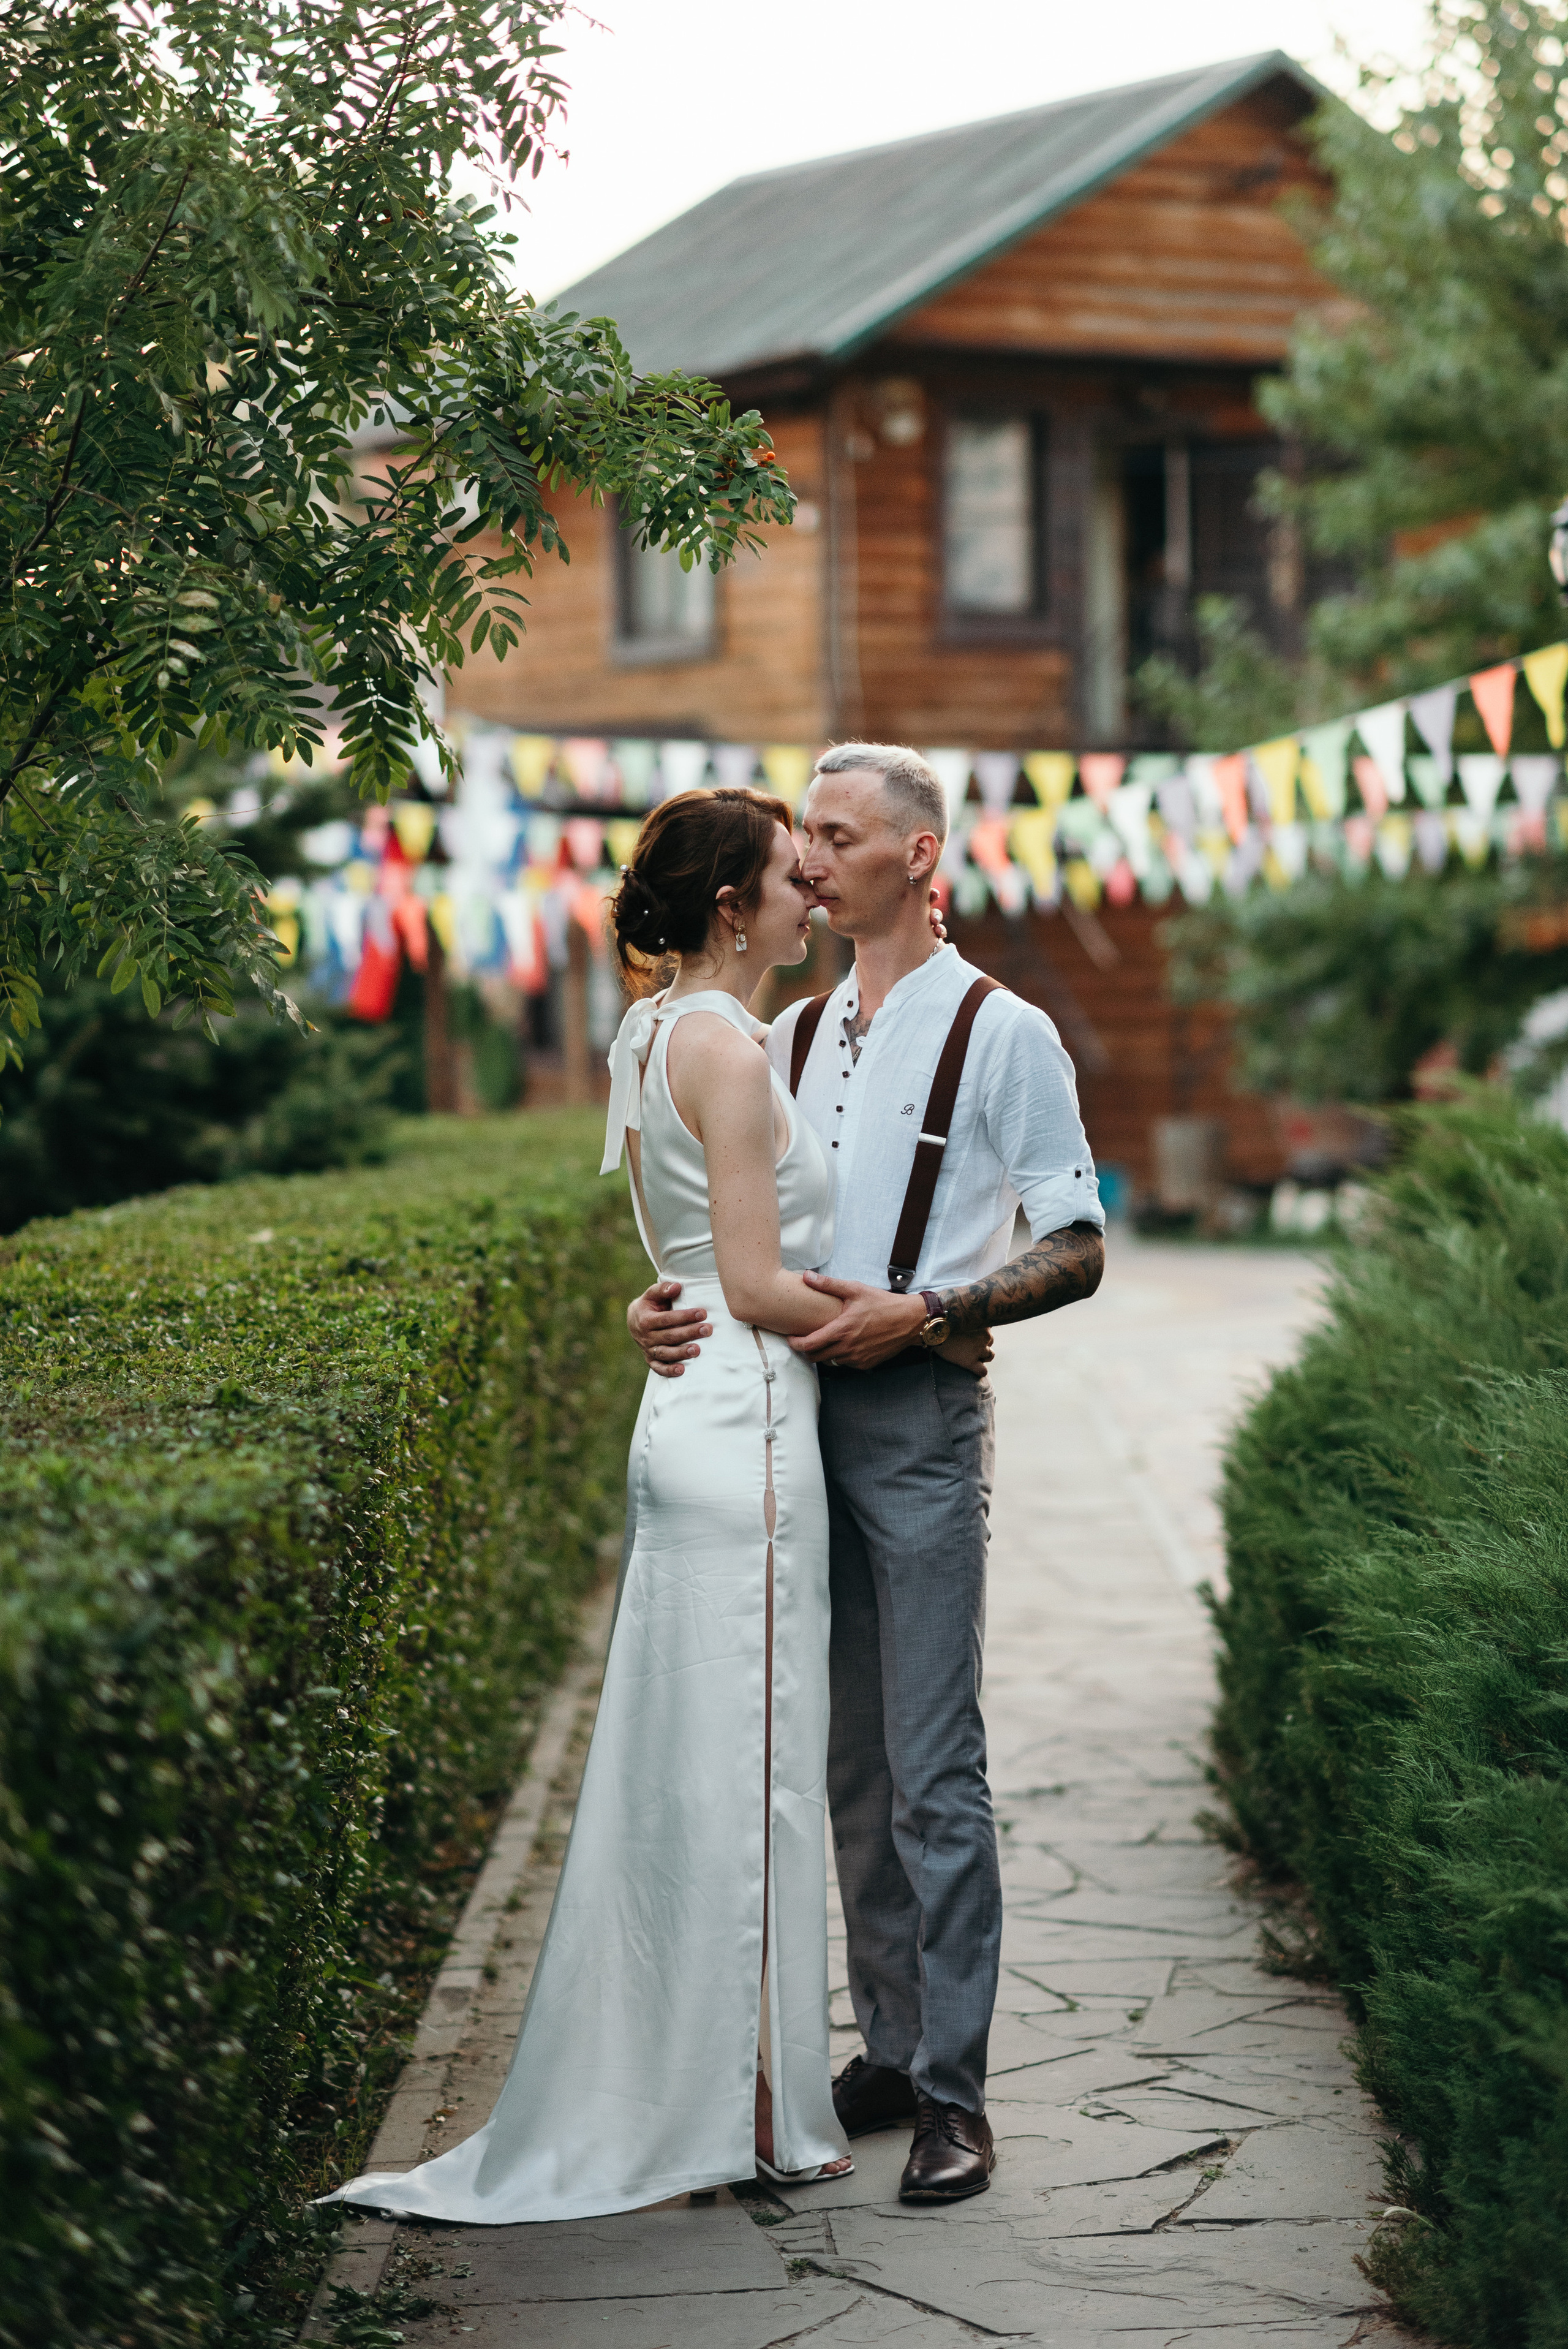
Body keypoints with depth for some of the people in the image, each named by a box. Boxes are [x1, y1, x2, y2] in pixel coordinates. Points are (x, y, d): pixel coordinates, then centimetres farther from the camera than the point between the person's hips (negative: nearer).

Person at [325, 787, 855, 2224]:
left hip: (694, 1410, 10)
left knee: (686, 1760, 13)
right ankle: (745, 2110, 6)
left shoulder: (654, 1036, 16)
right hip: (747, 1421, -10)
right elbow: (758, 1286, -16)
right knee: (744, 1760, -3)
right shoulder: (725, 1045, -14)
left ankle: (657, 2090, 20)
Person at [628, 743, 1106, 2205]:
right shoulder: (789, 1038, 15)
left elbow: (1077, 1250, -4)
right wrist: (659, 1303, -2)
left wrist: (922, 1311, -16)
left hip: (921, 1416, -6)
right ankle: (887, 2048, 19)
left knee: (931, 1769, -6)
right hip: (798, 1409, 6)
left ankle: (953, 2092, -2)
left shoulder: (1001, 1033, -2)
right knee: (849, 1764, 10)